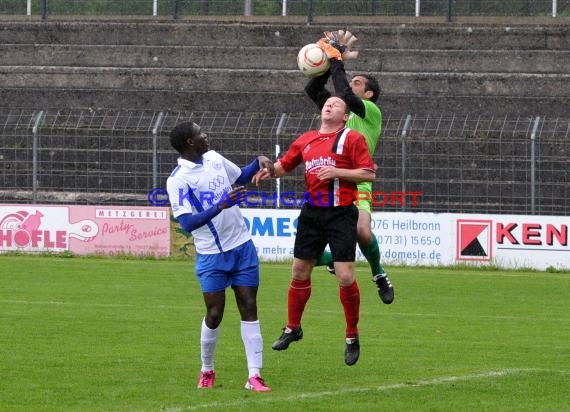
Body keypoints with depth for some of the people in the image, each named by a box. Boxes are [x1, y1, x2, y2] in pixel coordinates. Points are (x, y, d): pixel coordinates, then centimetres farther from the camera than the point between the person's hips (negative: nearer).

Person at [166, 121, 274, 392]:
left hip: (242, 247, 5)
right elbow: (187, 223, -23)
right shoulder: (178, 179, -16)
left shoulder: (214, 159, 4)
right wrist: (221, 206, -33)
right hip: (211, 255, -5)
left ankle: (254, 376, -1)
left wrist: (259, 162, 5)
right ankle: (207, 372, 22)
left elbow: (241, 176, 24)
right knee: (214, 314, -1)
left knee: (249, 309, 0)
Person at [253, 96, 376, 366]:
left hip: (341, 214, -5)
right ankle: (292, 328, 28)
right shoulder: (306, 140, 12)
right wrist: (269, 169, 1)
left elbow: (369, 173, -7)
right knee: (300, 272, 11)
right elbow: (285, 165, 22)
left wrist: (337, 172, -16)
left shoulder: (352, 138, -3)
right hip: (312, 212, 5)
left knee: (345, 277, -10)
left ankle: (352, 337, 6)